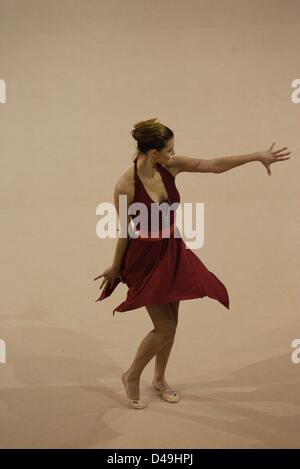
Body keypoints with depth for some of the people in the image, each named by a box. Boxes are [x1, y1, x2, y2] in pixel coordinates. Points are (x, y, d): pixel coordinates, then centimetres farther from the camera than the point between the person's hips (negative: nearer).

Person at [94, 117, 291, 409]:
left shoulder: (169, 167, -9)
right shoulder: (125, 186, -24)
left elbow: (215, 165, -6)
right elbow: (124, 231, -12)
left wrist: (257, 156, -8)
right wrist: (115, 268, 1)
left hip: (173, 251, 6)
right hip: (145, 257, -6)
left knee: (171, 322, 16)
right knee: (165, 327, -1)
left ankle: (159, 378, 39)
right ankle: (131, 376, 25)